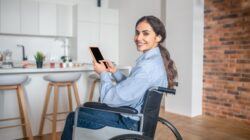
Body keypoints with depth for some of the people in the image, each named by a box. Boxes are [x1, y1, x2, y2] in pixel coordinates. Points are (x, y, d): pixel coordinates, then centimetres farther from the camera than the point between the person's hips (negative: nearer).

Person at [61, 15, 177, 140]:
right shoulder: (155, 59, 2)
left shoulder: (148, 66, -29)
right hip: (134, 115, 9)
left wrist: (103, 73, -9)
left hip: (130, 123, -9)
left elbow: (111, 99, -24)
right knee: (84, 108, 21)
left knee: (73, 118, 4)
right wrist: (115, 72, 3)